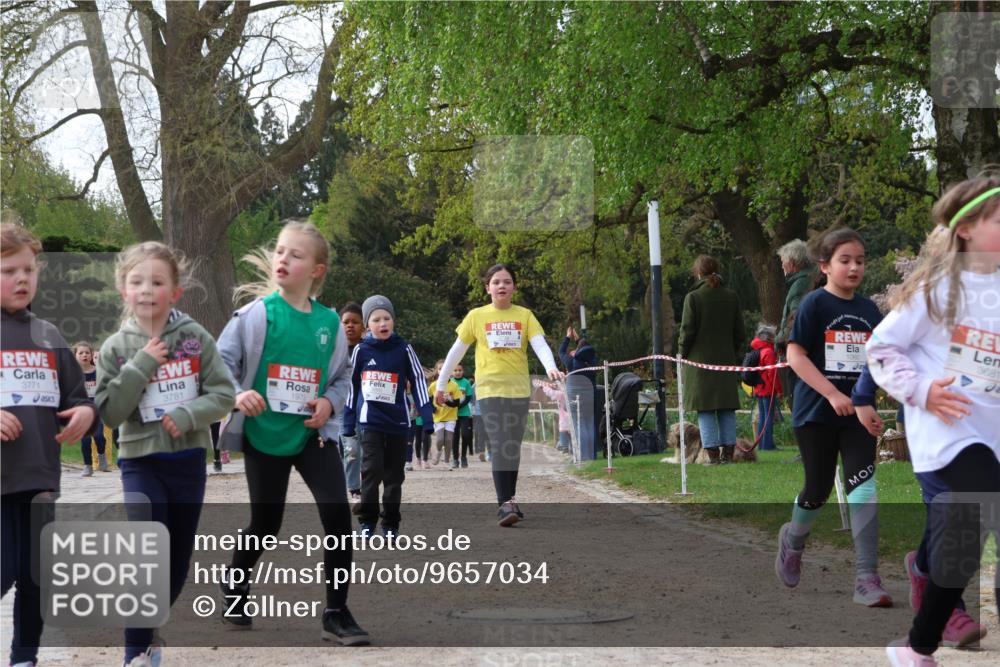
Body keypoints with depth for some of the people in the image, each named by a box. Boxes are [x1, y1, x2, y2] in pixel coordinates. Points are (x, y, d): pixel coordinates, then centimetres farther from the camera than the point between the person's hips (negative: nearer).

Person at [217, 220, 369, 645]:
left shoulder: (329, 322, -2)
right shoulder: (257, 313, -10)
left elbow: (342, 377, 10)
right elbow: (222, 360, -7)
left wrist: (330, 403, -9)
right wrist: (237, 395, -25)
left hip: (313, 435, 2)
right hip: (264, 435, -2)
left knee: (338, 512, -14)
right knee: (266, 523, 9)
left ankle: (336, 613, -2)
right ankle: (235, 581, 42)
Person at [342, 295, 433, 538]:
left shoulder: (403, 349, -2)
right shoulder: (361, 350, -1)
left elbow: (418, 381, 1)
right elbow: (351, 386, 8)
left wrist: (427, 417, -5)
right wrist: (348, 423, 8)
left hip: (398, 421, 1)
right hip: (370, 420, -1)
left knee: (394, 474, 7)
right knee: (372, 470, -10)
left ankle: (391, 524, 16)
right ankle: (367, 521, 1)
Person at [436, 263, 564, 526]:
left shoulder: (524, 315, 6)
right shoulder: (476, 316, 4)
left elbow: (540, 344, -7)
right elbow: (456, 351, 9)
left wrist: (550, 367, -26)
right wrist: (441, 384, 11)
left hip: (519, 389, 2)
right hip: (489, 388, -2)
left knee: (513, 447, 9)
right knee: (499, 447, -13)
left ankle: (509, 501, 21)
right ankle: (504, 504, -19)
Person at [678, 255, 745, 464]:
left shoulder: (693, 297, -9)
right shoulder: (731, 297, 5)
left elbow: (687, 331, -8)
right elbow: (739, 332, 9)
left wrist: (682, 354, 4)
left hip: (700, 361, -4)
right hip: (726, 359, 4)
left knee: (705, 410, -1)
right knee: (727, 409, 9)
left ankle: (713, 453, -4)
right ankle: (728, 452, 8)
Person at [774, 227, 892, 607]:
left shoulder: (869, 309, 8)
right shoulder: (815, 304, -8)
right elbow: (795, 355, -14)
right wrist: (833, 394, -21)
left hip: (857, 414, 4)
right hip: (816, 414, -3)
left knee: (863, 488, -9)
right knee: (818, 490, 6)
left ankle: (867, 580, -9)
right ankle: (793, 540, 39)